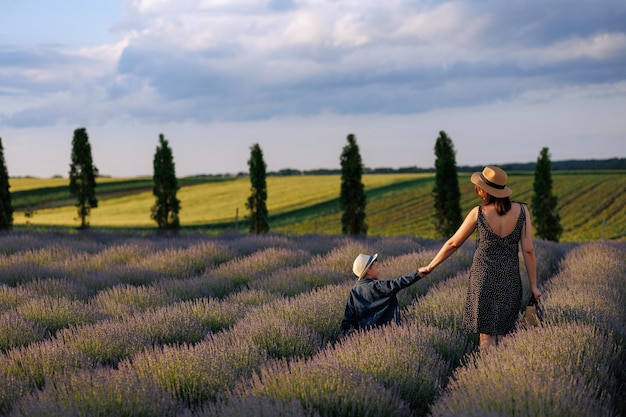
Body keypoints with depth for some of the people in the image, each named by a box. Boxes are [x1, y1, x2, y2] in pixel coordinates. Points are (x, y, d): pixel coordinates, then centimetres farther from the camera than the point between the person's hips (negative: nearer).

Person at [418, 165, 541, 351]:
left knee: (486, 336, 5)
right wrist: (533, 286, 1)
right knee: (500, 333, 16)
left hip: (483, 278, -2)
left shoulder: (478, 213, -10)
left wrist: (430, 267, 14)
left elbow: (453, 243, 1)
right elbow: (528, 250, -7)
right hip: (510, 280, 2)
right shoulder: (521, 210, -7)